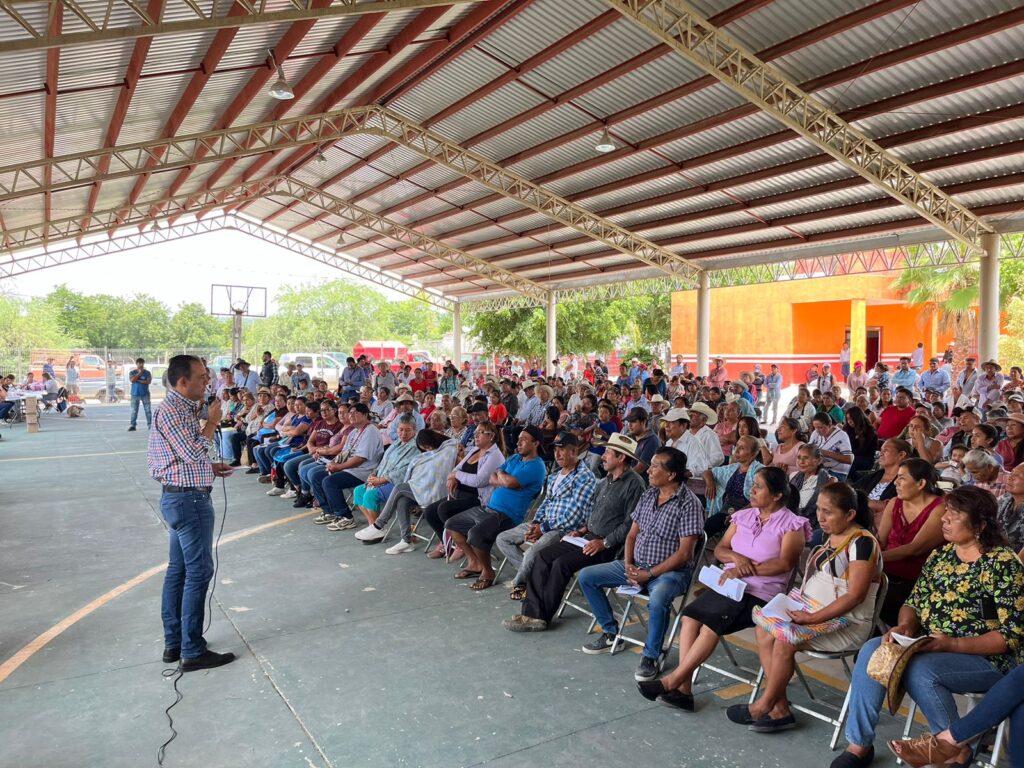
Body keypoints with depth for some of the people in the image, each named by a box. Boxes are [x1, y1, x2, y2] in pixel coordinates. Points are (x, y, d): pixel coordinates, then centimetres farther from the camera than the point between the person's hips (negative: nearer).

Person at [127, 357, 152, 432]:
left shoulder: (147, 372, 3)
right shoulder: (132, 372, 4)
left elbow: (149, 381, -9)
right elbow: (132, 380, -13)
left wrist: (138, 381, -10)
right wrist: (139, 373, -12)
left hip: (145, 394, 0)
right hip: (135, 394, 0)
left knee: (148, 410, 0)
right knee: (134, 411, 1)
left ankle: (149, 424, 6)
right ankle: (132, 425, 4)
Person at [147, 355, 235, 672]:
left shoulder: (183, 408, 14)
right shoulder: (171, 410, -17)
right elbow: (193, 453, -22)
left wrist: (210, 468, 12)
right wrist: (212, 422, -11)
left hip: (180, 498, 11)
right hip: (189, 499, -11)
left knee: (178, 569, 14)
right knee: (199, 571, -5)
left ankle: (174, 643, 24)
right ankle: (193, 652, 3)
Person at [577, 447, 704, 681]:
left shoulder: (688, 503, -15)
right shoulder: (647, 495, 7)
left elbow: (684, 552, -18)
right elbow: (632, 534, 12)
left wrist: (650, 574, -20)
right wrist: (628, 565, -5)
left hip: (670, 571, -7)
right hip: (637, 565, 8)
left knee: (657, 599, -40)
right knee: (586, 576, 0)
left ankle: (651, 656, -15)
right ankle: (611, 632, 14)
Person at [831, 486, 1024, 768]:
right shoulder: (941, 554, 8)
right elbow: (913, 601, 11)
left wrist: (953, 644, -25)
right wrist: (905, 627, -11)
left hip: (984, 658, -6)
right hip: (929, 647, 6)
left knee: (919, 669, -33)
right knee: (872, 650, -18)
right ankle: (860, 744, -11)